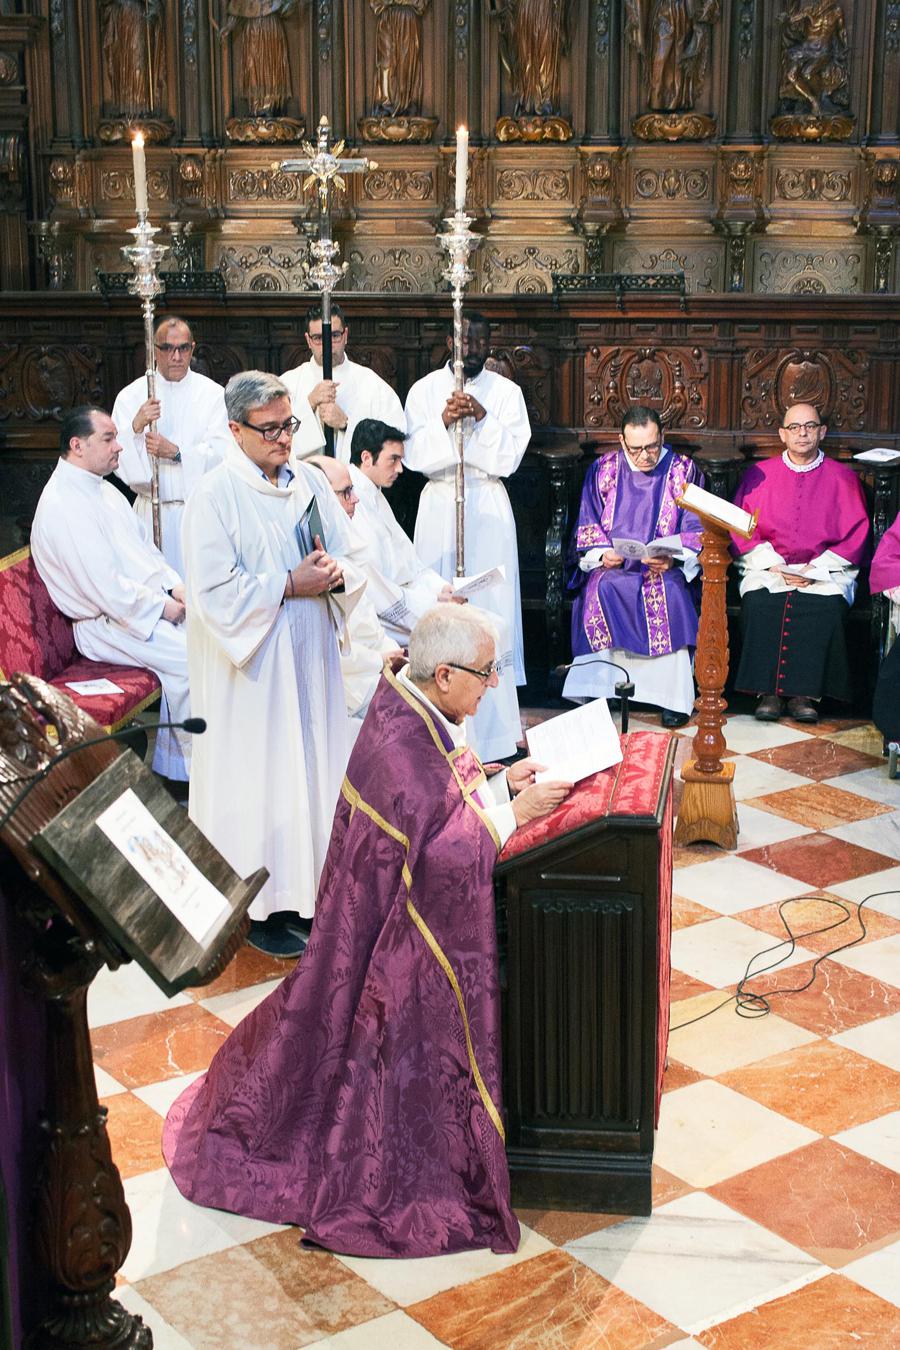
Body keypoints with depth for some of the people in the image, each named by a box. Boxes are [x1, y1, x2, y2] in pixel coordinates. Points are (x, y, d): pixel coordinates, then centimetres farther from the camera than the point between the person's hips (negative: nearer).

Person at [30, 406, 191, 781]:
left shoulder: (101, 489, 12)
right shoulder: (63, 507, -20)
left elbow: (143, 545, 20)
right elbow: (108, 589, -23)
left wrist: (173, 585, 3)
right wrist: (162, 606, -14)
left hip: (149, 603, 9)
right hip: (110, 623, -9)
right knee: (194, 659, -20)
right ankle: (196, 764, -3)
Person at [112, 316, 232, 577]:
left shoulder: (212, 393, 3)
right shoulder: (131, 396, 4)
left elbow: (222, 453, -6)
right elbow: (116, 458, -2)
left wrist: (176, 453, -17)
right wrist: (136, 427, -18)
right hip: (153, 513, 1)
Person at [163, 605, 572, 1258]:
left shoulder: (412, 706, 0)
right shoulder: (402, 751, -32)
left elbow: (442, 798, 12)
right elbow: (443, 853, -34)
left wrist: (501, 783, 0)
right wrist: (513, 812, -25)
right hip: (403, 936, -10)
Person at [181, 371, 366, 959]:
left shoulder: (311, 482, 7)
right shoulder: (215, 496, -11)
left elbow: (352, 561, 12)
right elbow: (215, 592, -17)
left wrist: (338, 575, -11)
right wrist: (289, 586, -17)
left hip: (312, 655, 6)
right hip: (252, 665, -6)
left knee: (314, 766, 11)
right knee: (260, 774, 0)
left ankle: (308, 889, 24)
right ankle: (262, 907, 12)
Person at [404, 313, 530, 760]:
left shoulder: (506, 392, 3)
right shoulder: (424, 390, 3)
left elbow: (509, 458, -5)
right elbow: (415, 455, -5)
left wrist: (481, 418, -17)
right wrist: (444, 420, -20)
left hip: (489, 509, 0)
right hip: (439, 504, 0)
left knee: (492, 603, -2)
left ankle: (493, 720, 3)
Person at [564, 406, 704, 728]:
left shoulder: (684, 471, 7)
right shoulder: (603, 469, 12)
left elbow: (695, 532, 3)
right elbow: (587, 527, 11)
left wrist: (672, 558, -17)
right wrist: (602, 554, -10)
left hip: (666, 568, -1)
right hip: (611, 565, 1)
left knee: (669, 591, -35)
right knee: (602, 588, -33)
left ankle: (672, 695, -27)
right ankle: (599, 689, -28)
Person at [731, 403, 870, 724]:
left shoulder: (843, 478, 10)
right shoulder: (759, 475, 12)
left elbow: (856, 535, 3)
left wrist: (814, 569, -10)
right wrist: (774, 566, -11)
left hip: (825, 570, 0)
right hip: (768, 568, 1)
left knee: (826, 608, -32)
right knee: (760, 604, -31)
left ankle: (803, 693, -25)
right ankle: (768, 690, -25)